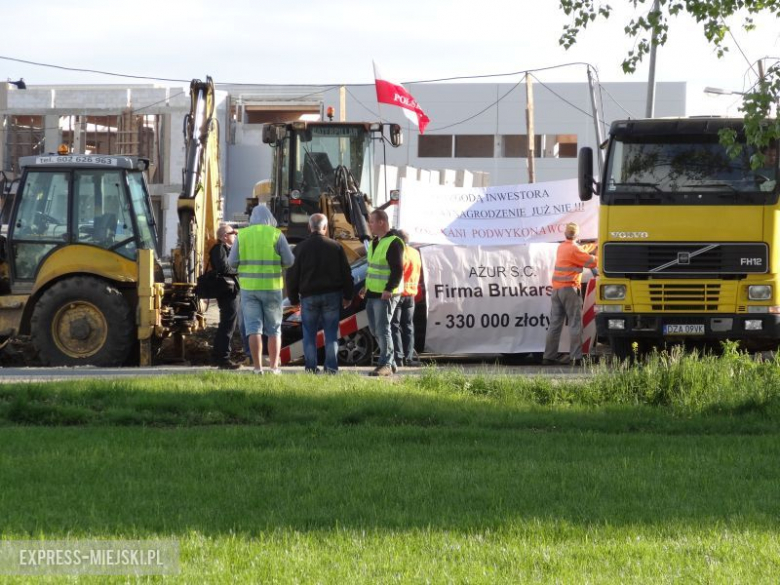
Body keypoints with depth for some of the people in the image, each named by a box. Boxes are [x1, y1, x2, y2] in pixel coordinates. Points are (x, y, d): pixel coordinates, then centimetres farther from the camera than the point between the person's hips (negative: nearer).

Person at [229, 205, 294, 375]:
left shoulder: (243, 235, 2)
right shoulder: (276, 235, -2)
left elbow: (232, 262, 1)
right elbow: (289, 261, -4)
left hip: (249, 286, 1)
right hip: (271, 287, -1)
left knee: (254, 328, 2)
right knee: (274, 329, 8)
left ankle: (257, 367, -5)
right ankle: (274, 367, 2)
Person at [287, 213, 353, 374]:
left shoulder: (300, 248, -1)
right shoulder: (335, 247, 1)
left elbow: (292, 276, 2)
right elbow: (346, 274, 4)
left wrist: (293, 299, 11)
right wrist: (348, 296, 13)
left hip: (309, 296, -1)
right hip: (332, 295, 1)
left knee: (309, 335, 5)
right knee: (331, 334, 4)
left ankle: (311, 367, 1)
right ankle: (331, 367, -2)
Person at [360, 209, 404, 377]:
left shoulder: (393, 243, -14)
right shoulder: (375, 242, 16)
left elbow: (397, 270, -20)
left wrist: (389, 289, -26)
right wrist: (367, 286, 20)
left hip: (386, 295, -10)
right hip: (373, 294, 10)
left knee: (382, 328, -10)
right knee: (375, 330, 12)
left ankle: (385, 364, -7)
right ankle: (391, 362, 19)